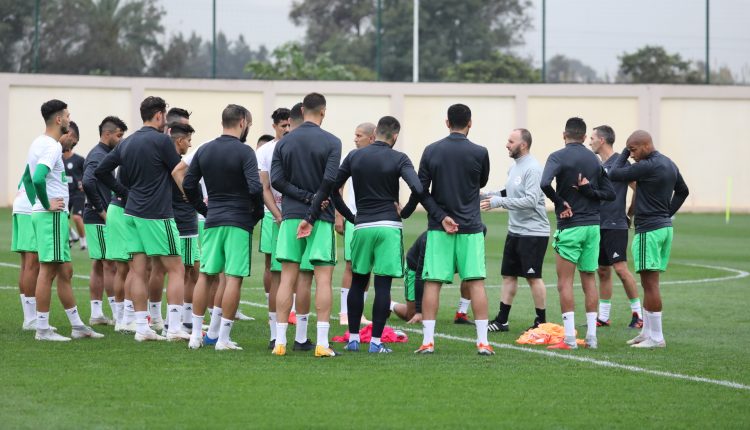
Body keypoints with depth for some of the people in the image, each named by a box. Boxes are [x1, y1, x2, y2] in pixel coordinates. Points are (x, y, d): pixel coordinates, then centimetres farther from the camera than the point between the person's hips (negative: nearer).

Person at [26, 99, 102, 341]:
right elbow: (38, 178, -29)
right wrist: (47, 205, -18)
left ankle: (77, 326, 20)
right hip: (53, 215, -10)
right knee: (48, 269, -7)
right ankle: (42, 329, -5)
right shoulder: (52, 146, -15)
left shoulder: (38, 143, 16)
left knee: (65, 272, 14)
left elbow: (28, 179, 24)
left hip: (41, 214, 10)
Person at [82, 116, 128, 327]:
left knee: (98, 266, 11)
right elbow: (88, 183, -29)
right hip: (100, 220, -10)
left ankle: (96, 313, 13)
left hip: (96, 220, 10)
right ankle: (118, 315, -5)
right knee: (111, 265, -7)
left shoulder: (102, 154, 16)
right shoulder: (99, 156, -15)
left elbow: (87, 183, 21)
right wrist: (102, 211, -20)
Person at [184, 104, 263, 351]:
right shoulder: (243, 152, -10)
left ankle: (196, 335, 13)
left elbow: (188, 185, 10)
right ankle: (222, 338, -4)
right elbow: (255, 188, -18)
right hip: (239, 221, -5)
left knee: (205, 275, 12)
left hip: (213, 221, 5)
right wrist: (258, 214, -2)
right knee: (233, 278, -3)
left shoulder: (204, 151, 8)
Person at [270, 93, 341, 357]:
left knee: (287, 278, 4)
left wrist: (304, 197, -4)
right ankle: (322, 343, -7)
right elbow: (330, 180, -13)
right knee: (323, 277, -1)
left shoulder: (284, 142, 7)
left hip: (290, 216, 3)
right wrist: (314, 204, -5)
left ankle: (280, 342, 1)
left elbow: (277, 179, -1)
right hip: (321, 218, -3)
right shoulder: (331, 142, -3)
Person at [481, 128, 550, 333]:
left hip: (533, 233, -9)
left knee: (533, 277, -3)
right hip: (514, 231, 9)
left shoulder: (532, 169, -17)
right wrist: (487, 195, 6)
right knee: (508, 275, 9)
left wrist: (499, 202, -25)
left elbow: (531, 201, -25)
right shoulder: (514, 167, 12)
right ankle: (501, 321, 12)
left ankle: (541, 321, 7)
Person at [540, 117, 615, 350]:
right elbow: (610, 193, 11)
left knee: (565, 281, -2)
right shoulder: (594, 159, 11)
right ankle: (591, 337, 10)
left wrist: (560, 203, -11)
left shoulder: (559, 157, -7)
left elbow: (545, 184, -24)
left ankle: (569, 338, -7)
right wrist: (588, 189, -2)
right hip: (593, 226, 5)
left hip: (569, 226, -5)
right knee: (589, 280, 11)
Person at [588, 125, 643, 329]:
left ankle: (638, 314, -5)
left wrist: (629, 214, -7)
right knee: (603, 271, 10)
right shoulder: (599, 165, 15)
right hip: (599, 225, 8)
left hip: (615, 226, -8)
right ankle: (603, 317, 14)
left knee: (621, 268, -12)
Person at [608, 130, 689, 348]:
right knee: (649, 283, 15)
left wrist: (625, 152, 2)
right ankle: (647, 331, 20)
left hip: (649, 230, -10)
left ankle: (656, 337, -5)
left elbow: (615, 173, -10)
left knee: (650, 284, -6)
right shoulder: (670, 165, 13)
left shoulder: (648, 166, -17)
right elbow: (683, 191, 26)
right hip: (665, 227, 10)